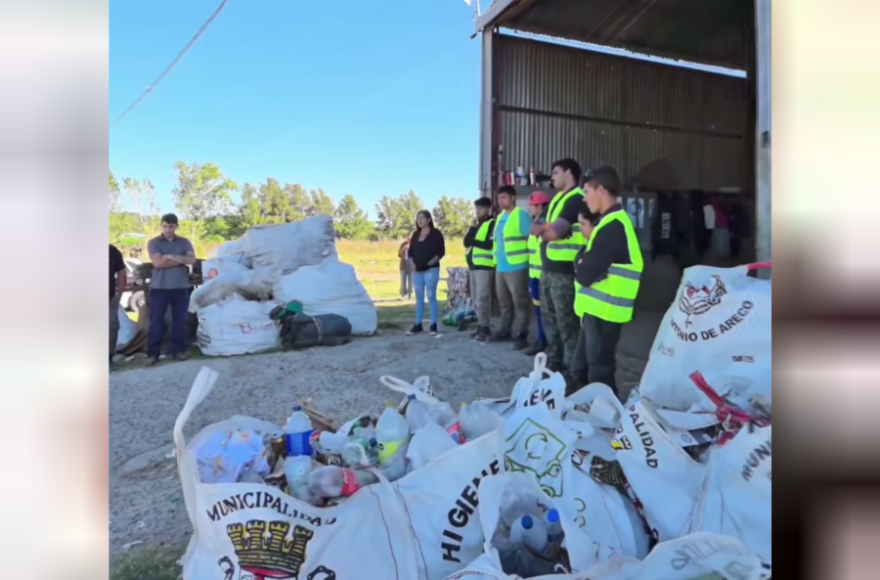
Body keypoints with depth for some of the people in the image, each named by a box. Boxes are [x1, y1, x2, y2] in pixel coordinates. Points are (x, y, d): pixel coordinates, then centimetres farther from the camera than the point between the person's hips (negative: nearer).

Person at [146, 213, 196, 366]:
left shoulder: (185, 242, 8)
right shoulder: (153, 243, 3)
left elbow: (192, 260, -7)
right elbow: (158, 262, -12)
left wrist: (172, 256, -17)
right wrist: (181, 260, -10)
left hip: (181, 287, 2)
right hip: (159, 287, -1)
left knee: (180, 320, 6)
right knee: (156, 321, 0)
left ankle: (179, 350, 15)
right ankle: (153, 353, 4)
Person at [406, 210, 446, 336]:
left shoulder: (436, 233, -2)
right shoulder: (415, 235, 14)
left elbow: (441, 251, -7)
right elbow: (411, 251, 17)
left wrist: (431, 263, -15)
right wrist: (413, 263, 0)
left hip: (431, 270, -6)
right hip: (417, 271, 6)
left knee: (431, 296, -6)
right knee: (419, 298, 9)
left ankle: (433, 325, -1)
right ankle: (418, 324, 14)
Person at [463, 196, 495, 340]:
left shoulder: (493, 224, -4)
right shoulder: (476, 225, 20)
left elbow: (492, 244, -15)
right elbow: (466, 242, 11)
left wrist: (474, 242, -9)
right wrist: (472, 230, -5)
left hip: (485, 266, -8)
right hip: (473, 266, 8)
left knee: (482, 298, -10)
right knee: (476, 299, 11)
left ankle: (484, 327, -5)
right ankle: (481, 325, 18)